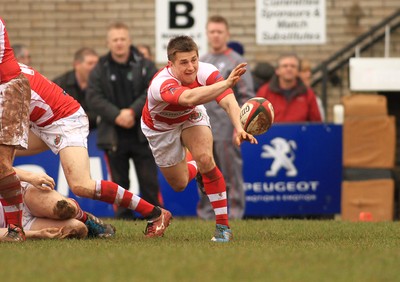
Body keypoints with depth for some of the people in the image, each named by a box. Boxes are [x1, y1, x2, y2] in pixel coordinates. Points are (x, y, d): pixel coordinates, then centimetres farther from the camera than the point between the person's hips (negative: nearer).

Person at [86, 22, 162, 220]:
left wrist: (132, 111, -18)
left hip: (141, 134, -1)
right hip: (114, 135, 1)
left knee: (149, 180, 1)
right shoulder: (100, 70, 5)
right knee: (119, 181, 5)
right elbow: (93, 97, -5)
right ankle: (123, 217, 12)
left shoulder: (145, 66, 3)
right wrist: (116, 116, -16)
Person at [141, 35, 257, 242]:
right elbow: (190, 97, -65)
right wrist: (227, 83, -77)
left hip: (191, 117, 1)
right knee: (179, 185, 6)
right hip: (161, 128, -1)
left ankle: (223, 226, -15)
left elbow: (228, 102, -45)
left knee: (205, 158, -26)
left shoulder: (206, 72, -32)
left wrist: (239, 128, -65)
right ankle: (193, 165, 46)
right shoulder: (162, 84, -44)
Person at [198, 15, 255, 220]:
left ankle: (235, 213, 0)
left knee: (232, 175, -4)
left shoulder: (236, 62, -1)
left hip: (226, 131, -6)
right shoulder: (200, 62, 17)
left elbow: (247, 97, -6)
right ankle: (206, 214, 13)